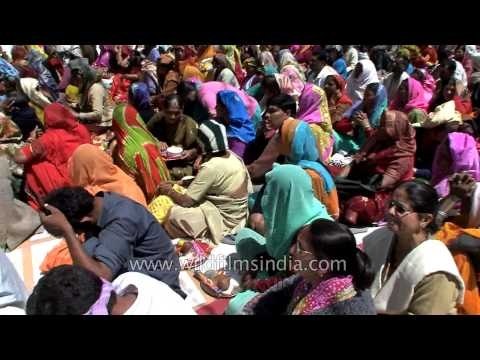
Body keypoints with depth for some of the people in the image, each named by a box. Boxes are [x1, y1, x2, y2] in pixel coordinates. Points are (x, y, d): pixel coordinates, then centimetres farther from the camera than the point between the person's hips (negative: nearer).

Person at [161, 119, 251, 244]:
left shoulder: (211, 167, -25)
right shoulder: (232, 156, -1)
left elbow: (186, 201, -19)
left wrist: (169, 191, -1)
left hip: (225, 222, -9)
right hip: (238, 216, 9)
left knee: (174, 213, -14)